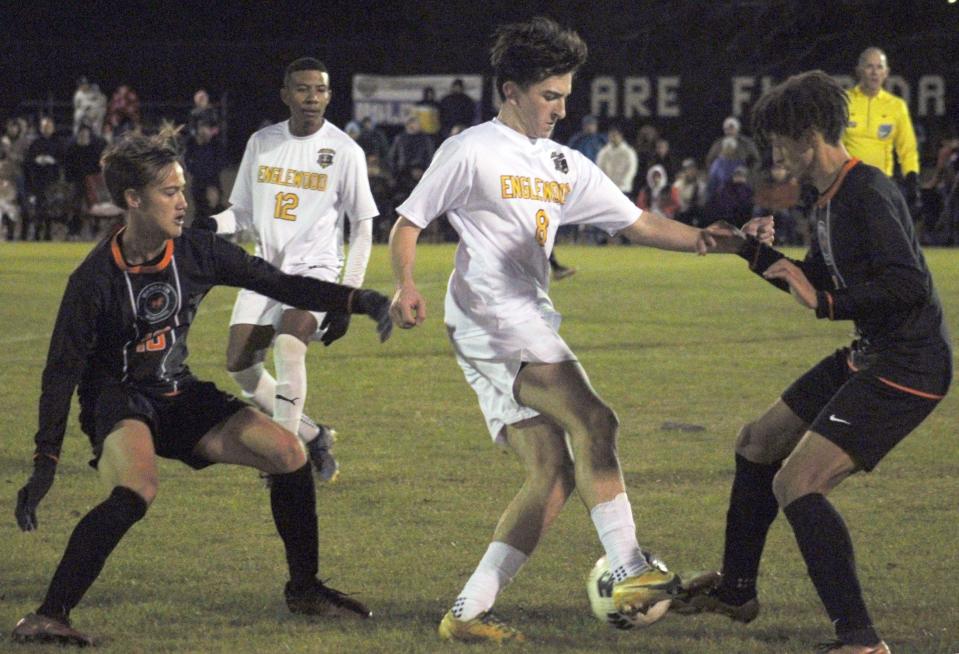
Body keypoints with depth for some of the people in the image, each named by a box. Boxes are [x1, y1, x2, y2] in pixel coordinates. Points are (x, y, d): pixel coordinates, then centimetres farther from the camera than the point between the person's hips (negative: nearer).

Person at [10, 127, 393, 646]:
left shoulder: (197, 253, -7)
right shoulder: (95, 280, -20)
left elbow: (280, 286, 0)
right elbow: (62, 370, -17)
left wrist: (359, 301, -11)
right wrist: (45, 461, -22)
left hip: (178, 397, 6)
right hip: (117, 401, -6)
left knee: (288, 454, -3)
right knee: (136, 492, -36)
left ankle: (303, 589, 16)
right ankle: (48, 615, -35)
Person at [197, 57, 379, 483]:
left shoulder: (344, 151, -5)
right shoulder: (262, 143, 6)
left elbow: (363, 226, -1)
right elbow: (244, 211, 14)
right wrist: (211, 226, -10)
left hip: (315, 268, -5)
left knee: (288, 344, -30)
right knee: (240, 363, -3)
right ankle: (312, 436, 17)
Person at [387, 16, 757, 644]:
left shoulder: (565, 165, 19)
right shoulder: (471, 151, -1)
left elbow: (639, 223, 16)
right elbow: (408, 224, 0)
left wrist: (699, 238, -2)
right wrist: (407, 286, -18)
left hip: (530, 323, 9)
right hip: (491, 315, -8)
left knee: (554, 473, -1)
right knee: (593, 423, -21)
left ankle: (469, 613, -2)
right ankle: (632, 574, -26)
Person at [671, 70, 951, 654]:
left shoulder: (868, 195, -21)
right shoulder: (832, 199, 11)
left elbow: (908, 285, -30)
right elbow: (818, 281, 25)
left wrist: (825, 303, -31)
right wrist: (751, 252, 20)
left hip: (907, 369, -11)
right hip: (868, 357, 11)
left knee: (795, 483, -19)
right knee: (758, 443, 21)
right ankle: (736, 591, 38)